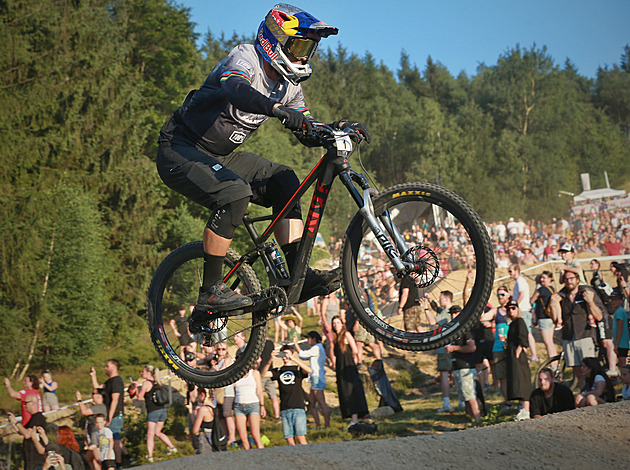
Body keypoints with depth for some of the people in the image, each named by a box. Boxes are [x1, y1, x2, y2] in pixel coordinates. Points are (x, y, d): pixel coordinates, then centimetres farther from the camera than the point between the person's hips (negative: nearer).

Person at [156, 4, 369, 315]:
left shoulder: (287, 85, 4)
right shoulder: (245, 59, -21)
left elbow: (307, 133, 8)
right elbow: (235, 91, -45)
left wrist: (337, 128, -14)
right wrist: (278, 110, -62)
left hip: (218, 157, 9)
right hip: (180, 151, -9)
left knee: (284, 182, -6)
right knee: (235, 193, -31)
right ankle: (210, 292, -23)